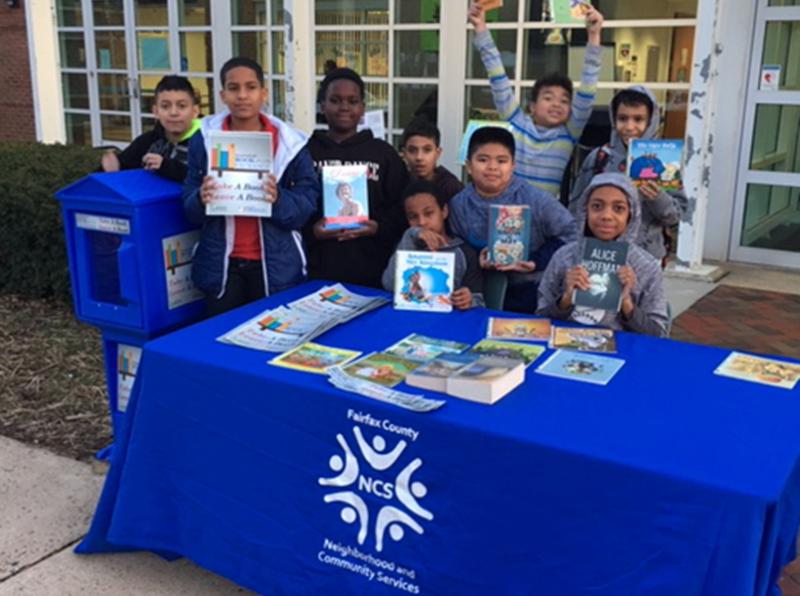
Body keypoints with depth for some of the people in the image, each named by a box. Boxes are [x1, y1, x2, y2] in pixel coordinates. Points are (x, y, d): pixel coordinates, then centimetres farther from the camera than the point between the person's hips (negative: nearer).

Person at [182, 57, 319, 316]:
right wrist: (201, 199, -21)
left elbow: (308, 205, -6)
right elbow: (189, 208, 2)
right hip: (221, 264, 1)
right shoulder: (203, 139, 0)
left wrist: (279, 199, -26)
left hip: (275, 265, -1)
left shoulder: (290, 142, -4)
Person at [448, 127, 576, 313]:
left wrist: (535, 262, -16)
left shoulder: (535, 199, -12)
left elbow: (568, 232, -6)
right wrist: (477, 260, -20)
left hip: (532, 294, -1)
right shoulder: (458, 205, -5)